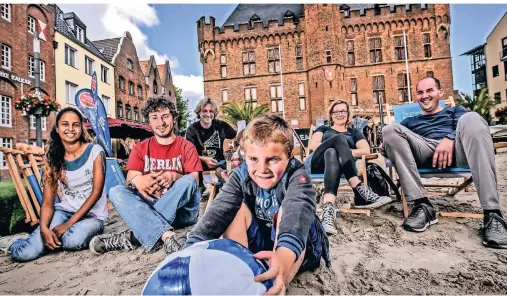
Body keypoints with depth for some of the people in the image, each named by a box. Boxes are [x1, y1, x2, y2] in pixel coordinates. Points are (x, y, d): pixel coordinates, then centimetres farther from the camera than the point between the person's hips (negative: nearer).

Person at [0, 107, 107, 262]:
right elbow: (47, 202, -3)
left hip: (92, 216, -3)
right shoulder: (53, 158, 3)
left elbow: (96, 192, -12)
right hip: (63, 211, 3)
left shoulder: (95, 151, -8)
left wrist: (69, 223, -17)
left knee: (73, 240, -35)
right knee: (22, 253, -19)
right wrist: (44, 228, -22)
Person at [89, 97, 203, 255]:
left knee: (188, 181, -30)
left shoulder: (186, 147, 2)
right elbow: (131, 178, -4)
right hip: (148, 206, 3)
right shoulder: (140, 148, 9)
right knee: (116, 191, -20)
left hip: (182, 210, -2)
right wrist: (137, 180, -31)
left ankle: (135, 236, -33)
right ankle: (166, 235, -40)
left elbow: (194, 178, -10)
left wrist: (173, 177, -32)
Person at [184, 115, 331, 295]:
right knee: (236, 208, -20)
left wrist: (284, 256, -67)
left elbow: (297, 213, -47)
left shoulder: (297, 176, -27)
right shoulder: (241, 175, -16)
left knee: (287, 210, -32)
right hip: (260, 240, 3)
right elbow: (218, 211, -31)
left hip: (301, 249, -2)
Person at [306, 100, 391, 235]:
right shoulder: (323, 128, 31)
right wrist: (342, 150, -4)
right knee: (339, 138, -31)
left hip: (344, 165, 0)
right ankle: (360, 191, -47)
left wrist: (343, 152, -6)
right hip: (317, 162, 0)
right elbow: (312, 145, 8)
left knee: (332, 154, -38)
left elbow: (366, 150, 10)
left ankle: (328, 210, -60)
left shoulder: (354, 132, 31)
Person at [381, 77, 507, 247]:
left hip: (456, 150, -1)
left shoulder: (455, 110, 31)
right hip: (425, 153, 1)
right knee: (390, 129, -24)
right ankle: (422, 206, -30)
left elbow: (467, 126, 8)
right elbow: (394, 136, 17)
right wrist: (387, 147, -8)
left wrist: (450, 138, -15)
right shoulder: (410, 121, 35)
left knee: (472, 119, -31)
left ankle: (492, 214, -35)